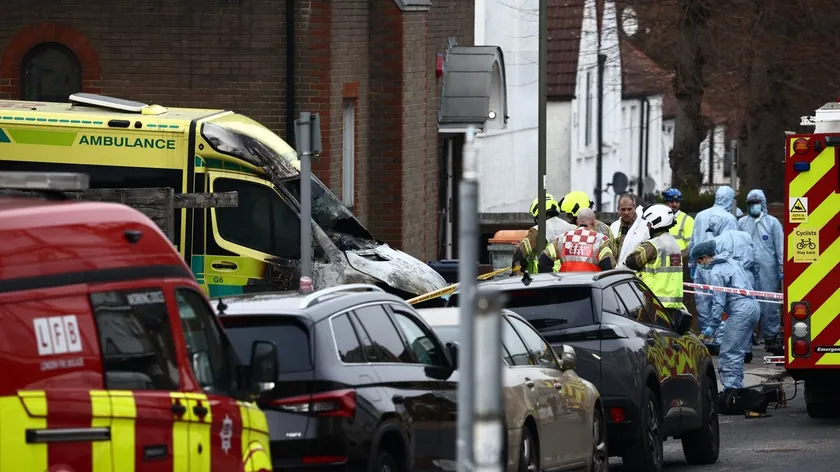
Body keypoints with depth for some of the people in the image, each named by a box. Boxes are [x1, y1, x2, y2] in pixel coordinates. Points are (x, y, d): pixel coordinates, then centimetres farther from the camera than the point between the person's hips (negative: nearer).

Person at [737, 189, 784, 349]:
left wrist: (782, 269, -2)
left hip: (768, 270, -2)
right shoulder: (741, 223, 12)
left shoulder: (773, 222, 6)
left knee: (770, 306, -3)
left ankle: (770, 337, 2)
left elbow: (780, 247, 4)